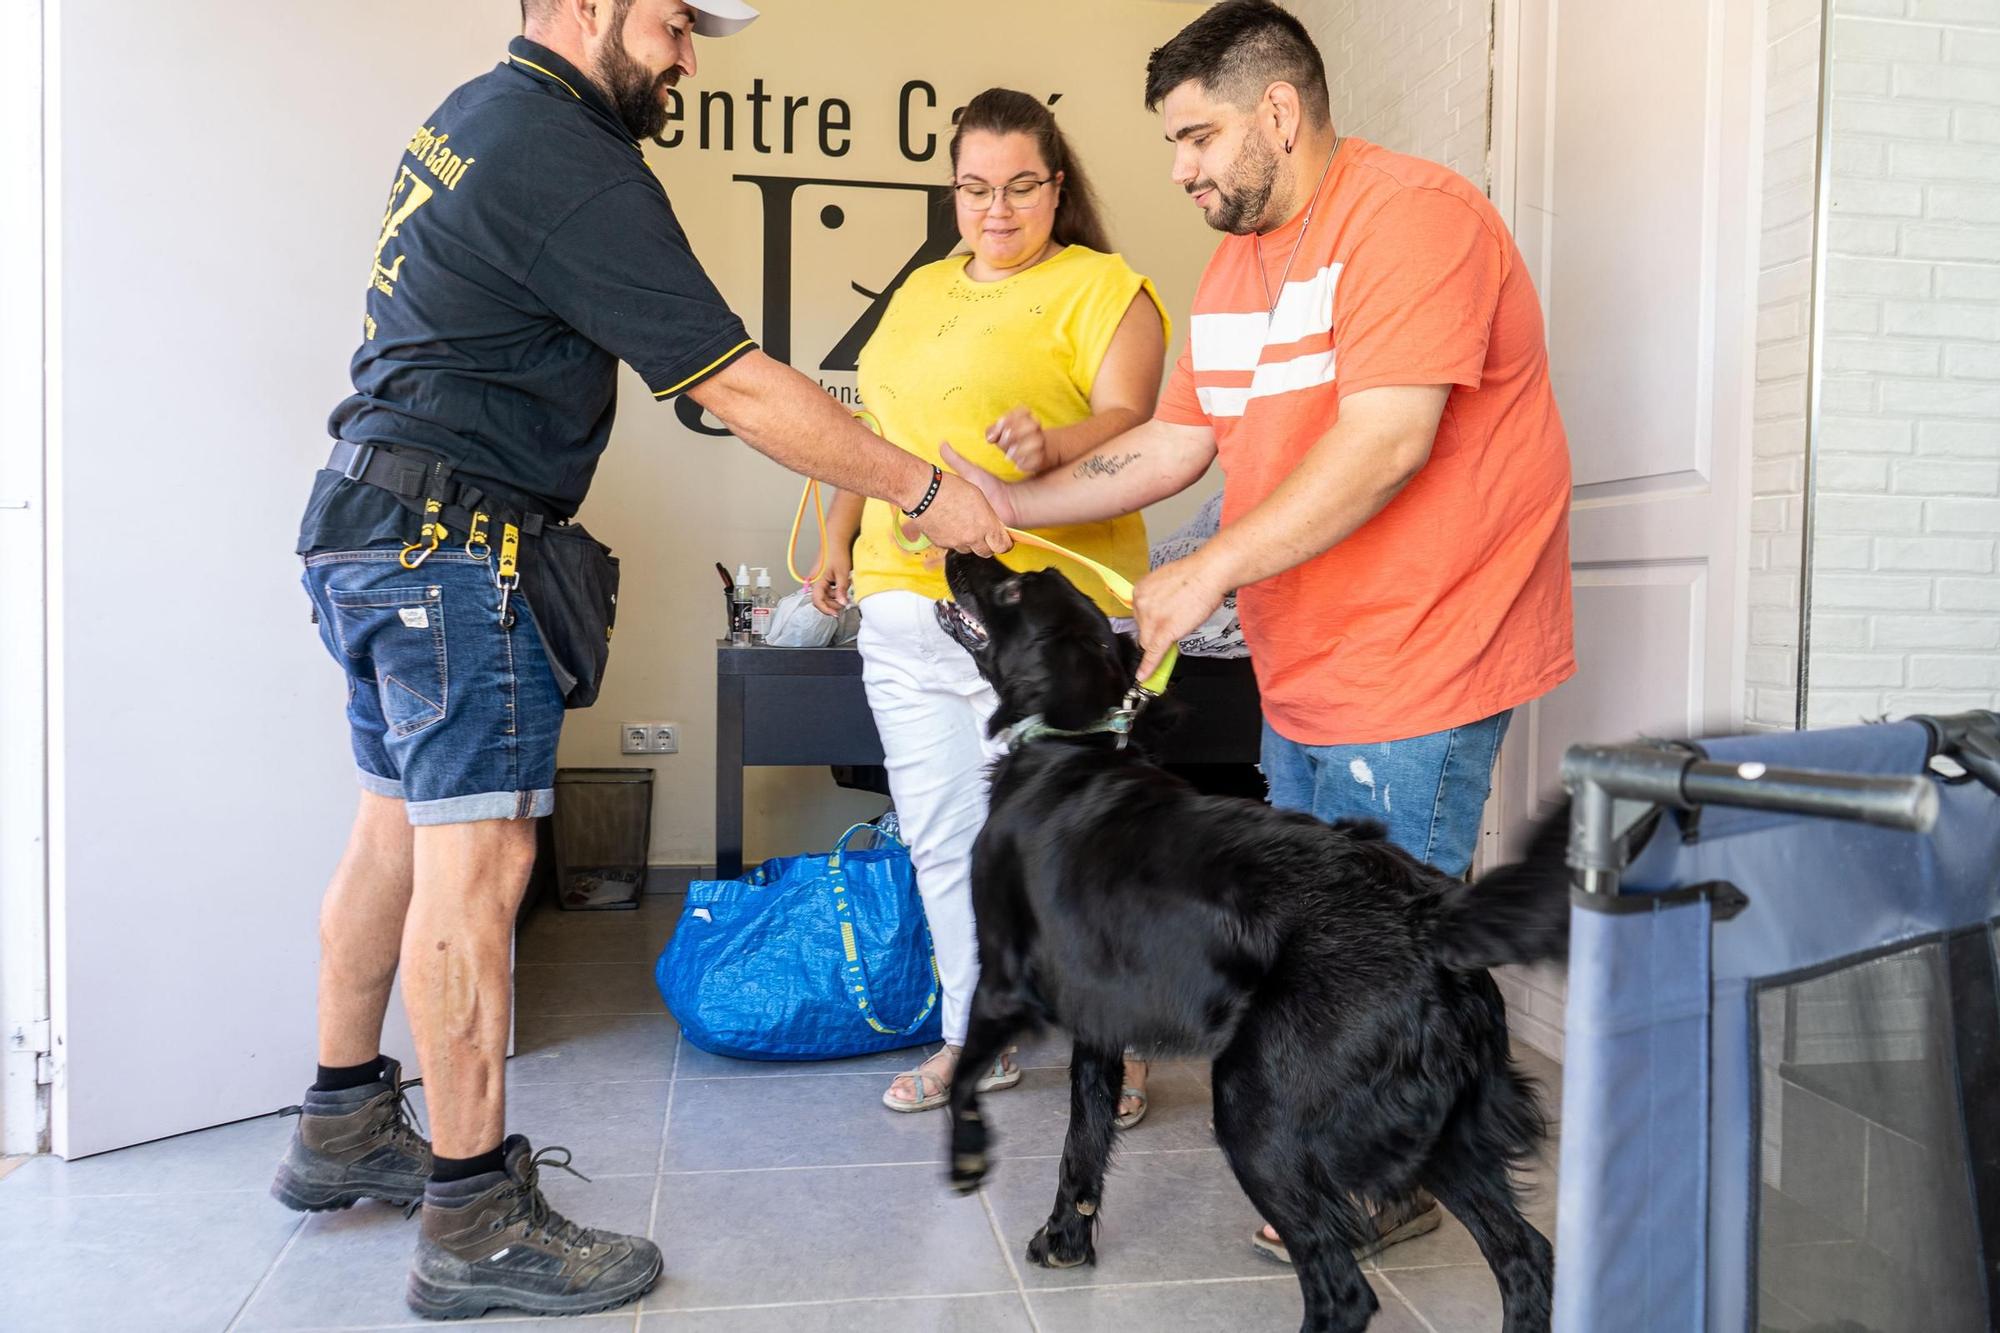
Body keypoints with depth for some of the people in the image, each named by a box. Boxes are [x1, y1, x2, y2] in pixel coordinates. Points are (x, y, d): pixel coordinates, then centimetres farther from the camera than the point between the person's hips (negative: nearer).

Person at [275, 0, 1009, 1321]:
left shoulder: (471, 115, 16)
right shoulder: (571, 168, -16)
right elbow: (743, 391, -18)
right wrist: (923, 491, -12)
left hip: (373, 527, 10)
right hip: (458, 543, -10)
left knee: (399, 827, 16)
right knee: (476, 858, -9)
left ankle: (344, 1128, 29)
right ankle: (477, 1222, -1)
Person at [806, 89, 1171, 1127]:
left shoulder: (1102, 287, 0)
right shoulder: (921, 292, 20)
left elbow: (1127, 420, -14)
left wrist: (1051, 446, -33)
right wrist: (839, 537, 20)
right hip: (906, 609, 6)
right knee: (942, 838, 10)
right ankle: (975, 1039, 26)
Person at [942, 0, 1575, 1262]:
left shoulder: (1409, 214, -14)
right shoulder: (1238, 263, 15)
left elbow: (1388, 438, -24)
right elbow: (1177, 440, 16)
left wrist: (1213, 569, -25)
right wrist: (1011, 503, 8)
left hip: (1419, 659, -8)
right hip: (1304, 669, 9)